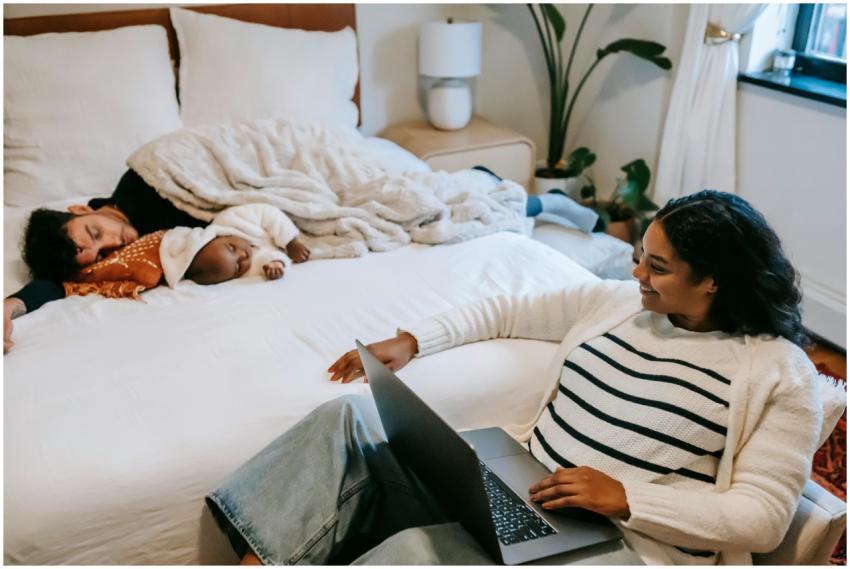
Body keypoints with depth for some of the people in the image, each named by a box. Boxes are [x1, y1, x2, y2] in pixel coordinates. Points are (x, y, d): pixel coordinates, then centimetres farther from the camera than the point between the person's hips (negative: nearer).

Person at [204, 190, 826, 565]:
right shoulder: (617, 301, 11)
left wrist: (625, 496, -21)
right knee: (345, 419, -9)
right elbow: (505, 311, 18)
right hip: (513, 495, 7)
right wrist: (410, 340, 7)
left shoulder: (781, 374, -4)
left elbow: (764, 516, -10)